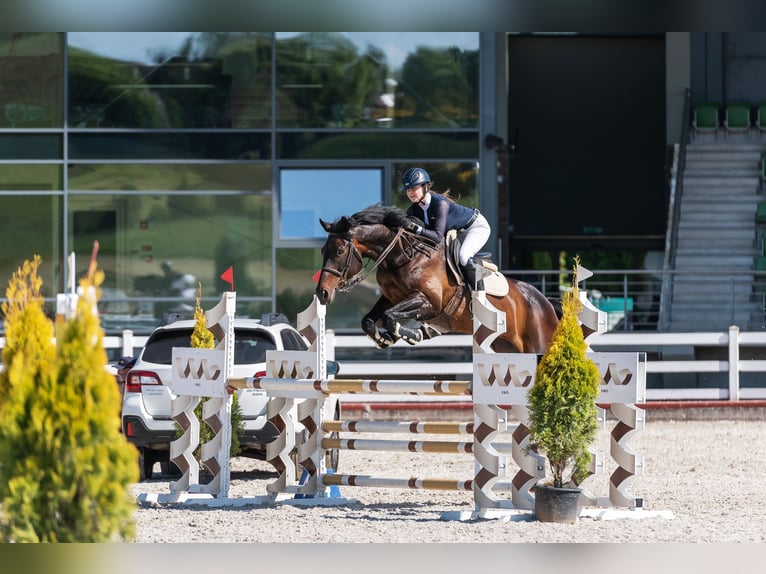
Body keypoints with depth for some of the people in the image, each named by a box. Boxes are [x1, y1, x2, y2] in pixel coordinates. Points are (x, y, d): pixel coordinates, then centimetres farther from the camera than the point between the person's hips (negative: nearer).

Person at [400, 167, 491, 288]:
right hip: (455, 232, 8)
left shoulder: (440, 203, -36)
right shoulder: (413, 210, -14)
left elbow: (438, 236, -42)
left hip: (476, 226, -8)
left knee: (463, 257, -30)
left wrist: (417, 229, -54)